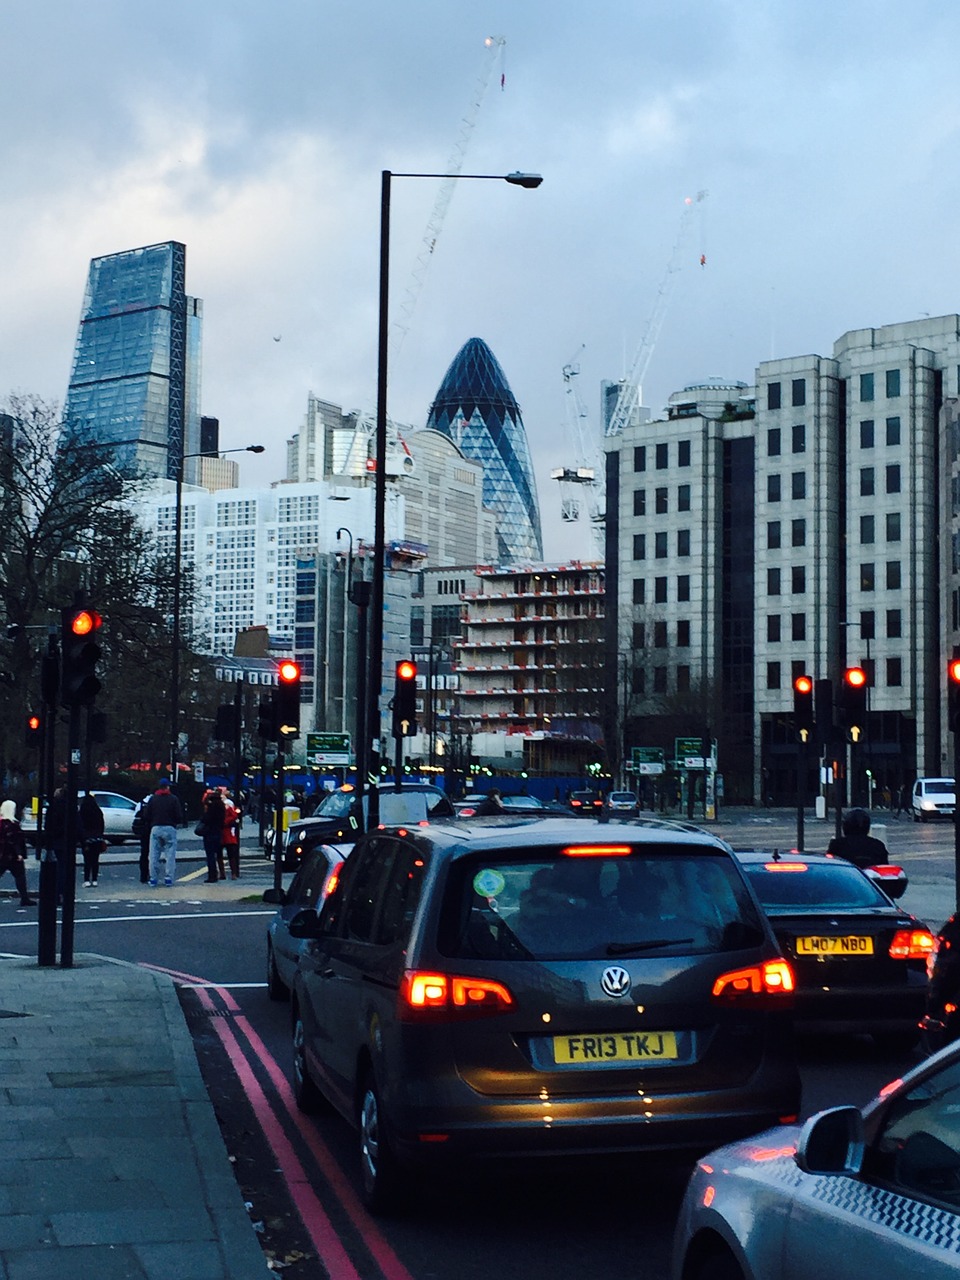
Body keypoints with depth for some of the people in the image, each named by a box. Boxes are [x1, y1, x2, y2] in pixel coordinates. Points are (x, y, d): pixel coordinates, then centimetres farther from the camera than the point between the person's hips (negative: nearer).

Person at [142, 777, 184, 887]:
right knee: (170, 854, 2)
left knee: (154, 855, 5)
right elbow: (179, 816, -4)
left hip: (155, 828, 2)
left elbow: (146, 816, 5)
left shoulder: (152, 799, 6)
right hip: (169, 828, -2)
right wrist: (178, 823, 15)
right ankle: (169, 878, -3)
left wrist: (148, 826, 19)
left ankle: (153, 878, 3)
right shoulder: (173, 799, -1)